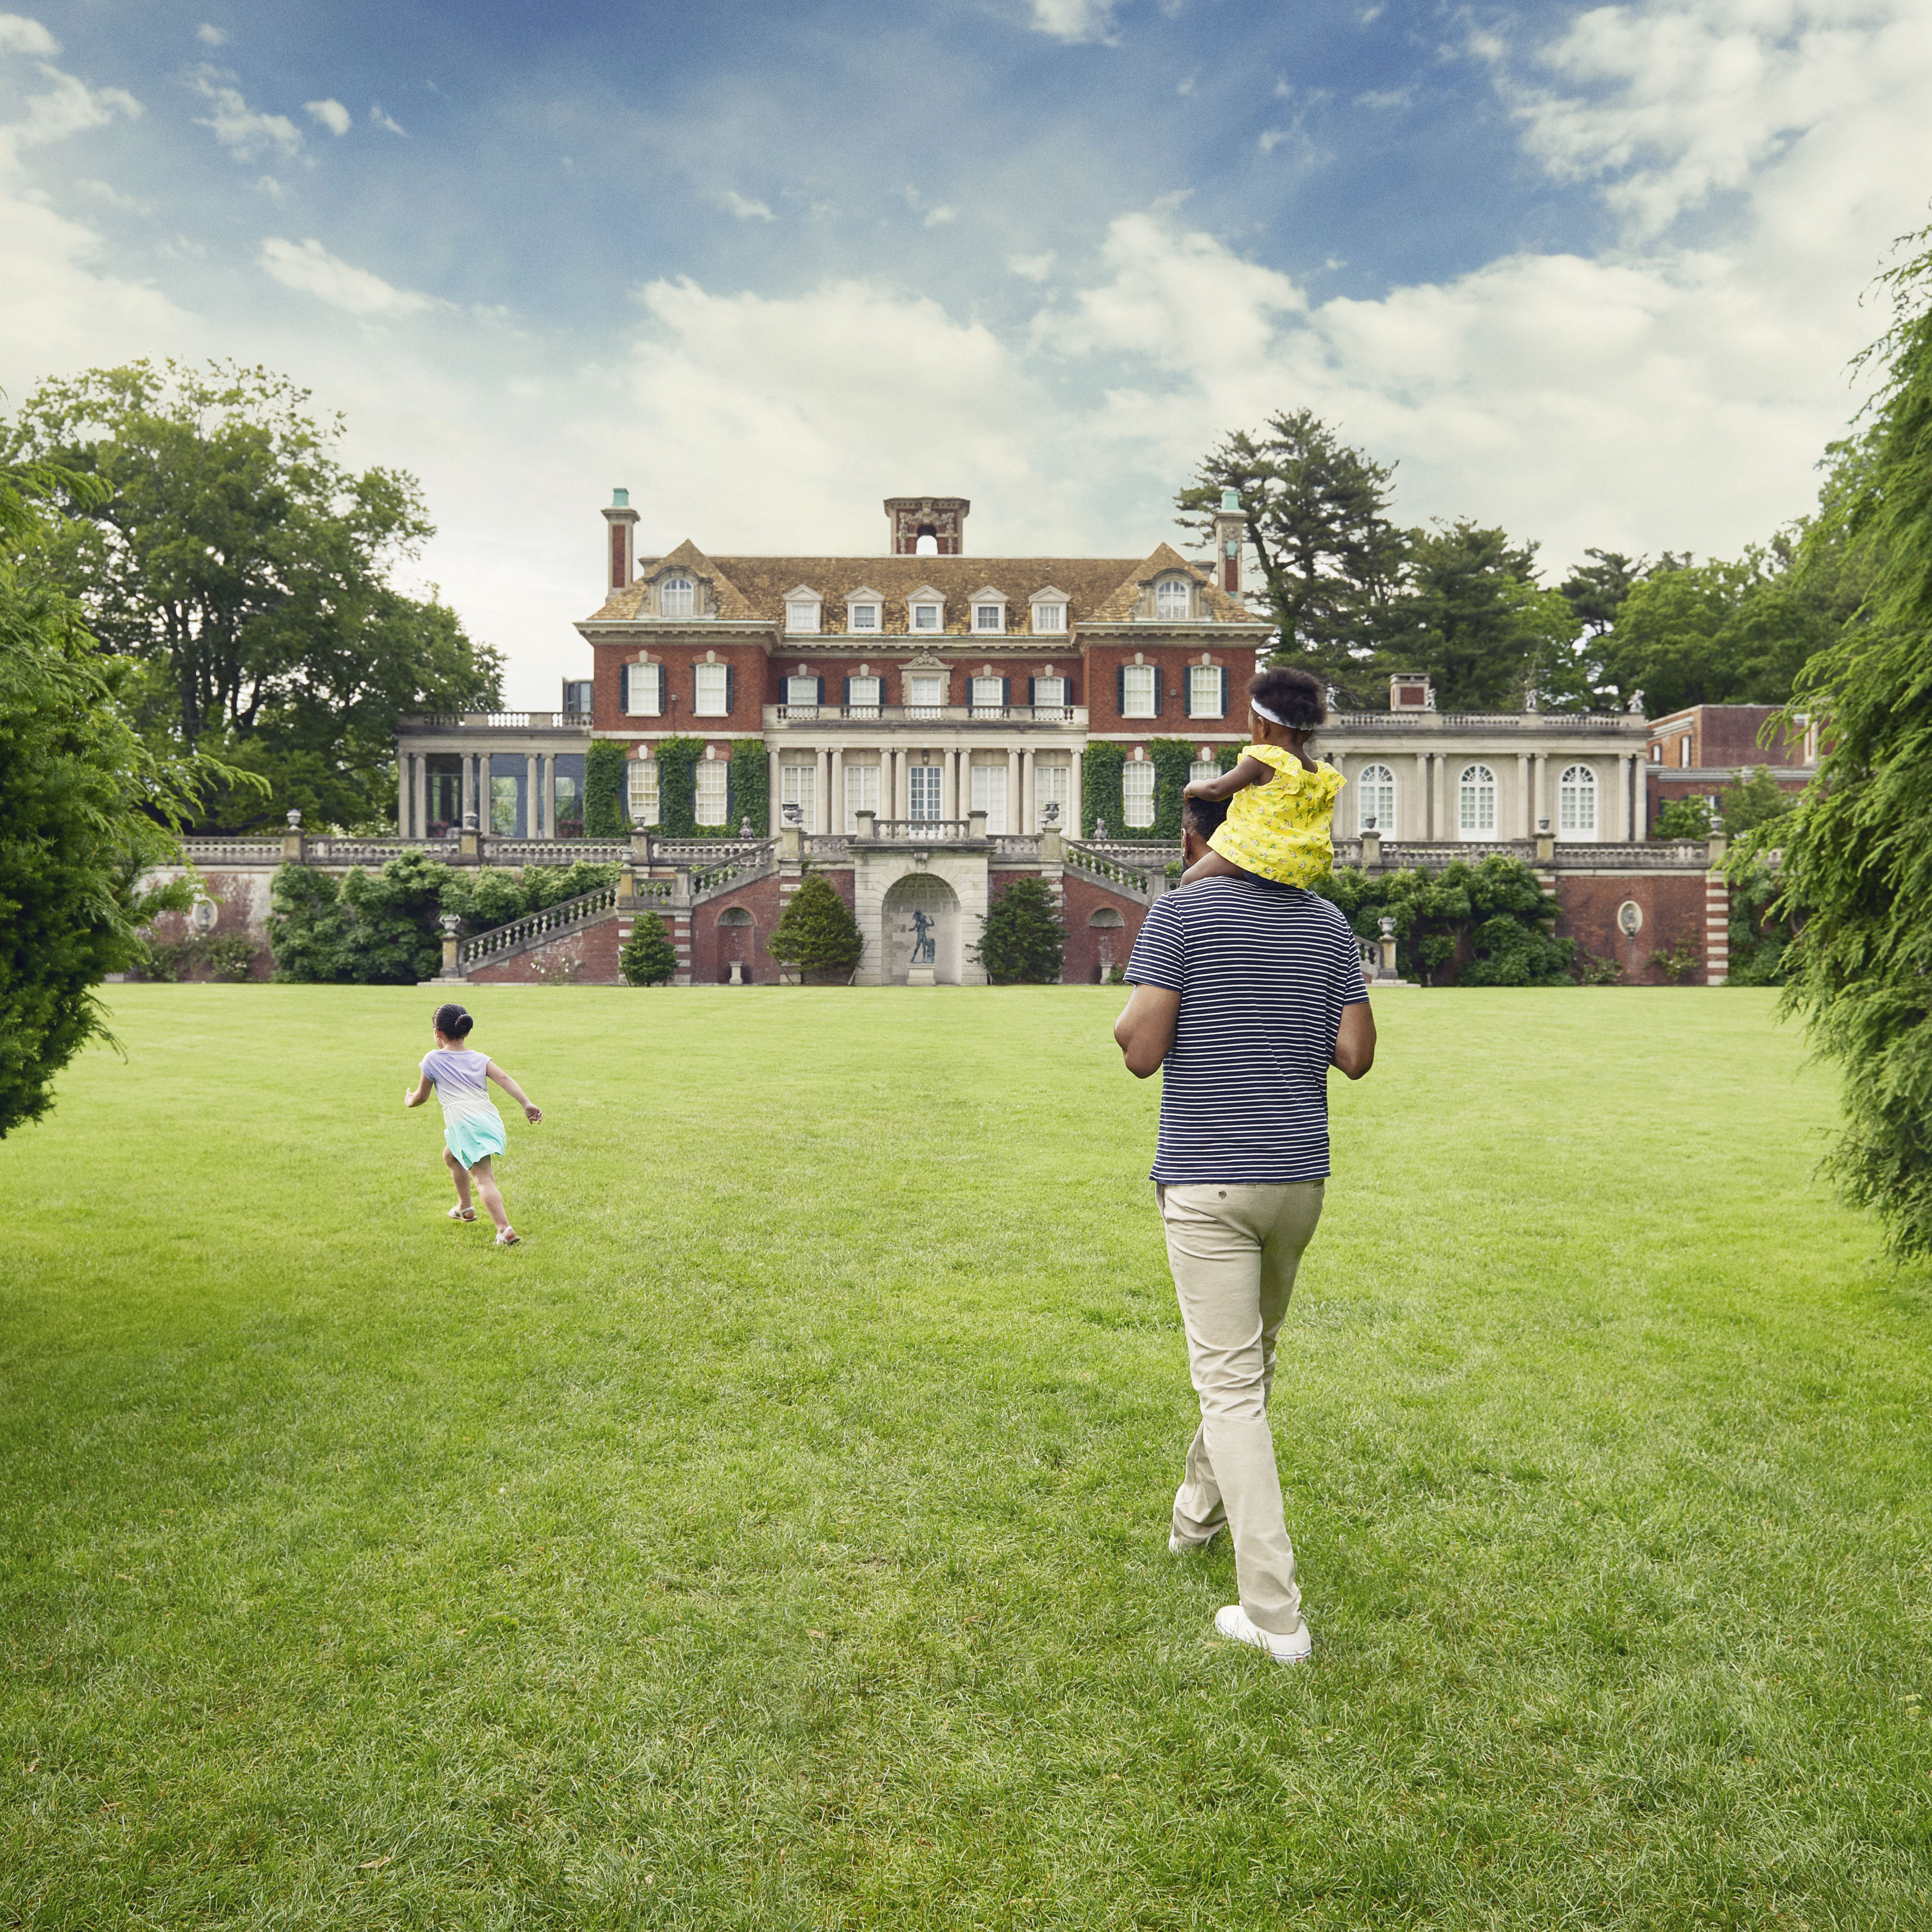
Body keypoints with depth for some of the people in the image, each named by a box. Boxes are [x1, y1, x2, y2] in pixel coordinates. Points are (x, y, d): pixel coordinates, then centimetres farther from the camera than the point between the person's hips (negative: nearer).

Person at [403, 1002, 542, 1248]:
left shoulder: (432, 1059, 11)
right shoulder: (480, 1058, 19)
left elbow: (421, 1097, 20)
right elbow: (504, 1079, 3)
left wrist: (409, 1099, 43)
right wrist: (527, 1104, -7)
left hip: (465, 1123, -6)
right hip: (490, 1118, 6)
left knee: (482, 1177, -8)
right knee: (450, 1155, 29)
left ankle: (505, 1229, -23)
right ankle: (465, 1208, 40)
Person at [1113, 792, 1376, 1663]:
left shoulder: (1177, 915, -9)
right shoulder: (1327, 923, 5)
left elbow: (1142, 1053, -15)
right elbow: (1356, 1056, 3)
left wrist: (1128, 1010, 6)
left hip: (1207, 1181, -6)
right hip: (1298, 1176, 6)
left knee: (1232, 1387, -3)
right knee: (1249, 1356, 24)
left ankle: (1275, 1614, -3)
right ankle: (1199, 1511, 45)